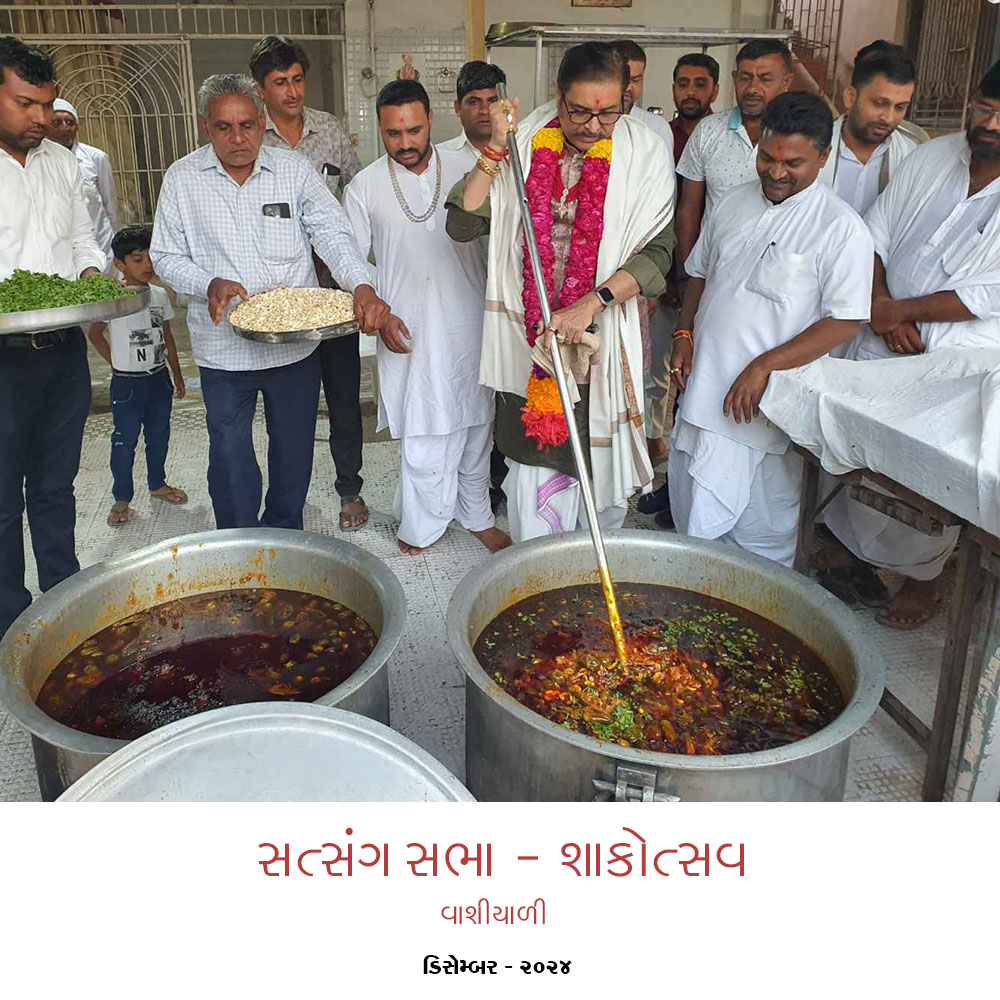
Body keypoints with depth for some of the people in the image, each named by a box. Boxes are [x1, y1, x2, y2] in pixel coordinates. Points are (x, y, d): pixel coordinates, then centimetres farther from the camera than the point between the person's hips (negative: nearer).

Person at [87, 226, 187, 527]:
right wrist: (118, 362, -5)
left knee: (159, 436, 16)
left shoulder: (160, 294, 4)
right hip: (127, 384, -5)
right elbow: (95, 334, -1)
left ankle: (157, 484, 35)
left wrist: (177, 375, 15)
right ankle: (121, 499, 13)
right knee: (124, 441, 2)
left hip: (159, 378, 5)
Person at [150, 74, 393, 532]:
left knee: (294, 448, 14)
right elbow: (165, 256, 4)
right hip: (223, 349, 0)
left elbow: (333, 233, -9)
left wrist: (362, 285, -29)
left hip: (296, 343, 1)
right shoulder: (182, 179, 1)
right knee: (230, 456, 5)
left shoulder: (294, 169, 1)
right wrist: (208, 284, -17)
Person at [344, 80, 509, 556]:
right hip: (408, 331, -2)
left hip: (470, 324, 2)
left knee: (474, 428, 12)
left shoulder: (465, 169, 2)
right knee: (424, 433, -2)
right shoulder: (364, 187, 0)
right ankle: (422, 527, 17)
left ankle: (477, 517, 30)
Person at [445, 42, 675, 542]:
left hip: (601, 336, -1)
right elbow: (462, 224, -6)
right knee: (532, 458, 5)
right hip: (528, 333, 1)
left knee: (599, 461, 8)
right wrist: (497, 147, -12)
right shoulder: (525, 144, 1)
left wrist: (591, 303, -20)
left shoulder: (644, 153, -3)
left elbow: (657, 252, -9)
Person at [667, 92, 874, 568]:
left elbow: (845, 321, -14)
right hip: (703, 385, 6)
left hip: (768, 403, -5)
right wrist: (684, 335, 7)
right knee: (693, 514, 16)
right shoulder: (733, 203, 9)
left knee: (763, 528, 5)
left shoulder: (841, 228, -10)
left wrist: (764, 366, -20)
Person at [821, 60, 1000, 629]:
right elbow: (875, 235, 5)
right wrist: (883, 309, -9)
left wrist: (902, 310, -15)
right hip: (883, 343, 5)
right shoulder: (931, 157, 2)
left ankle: (924, 581, 28)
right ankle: (854, 545, 39)